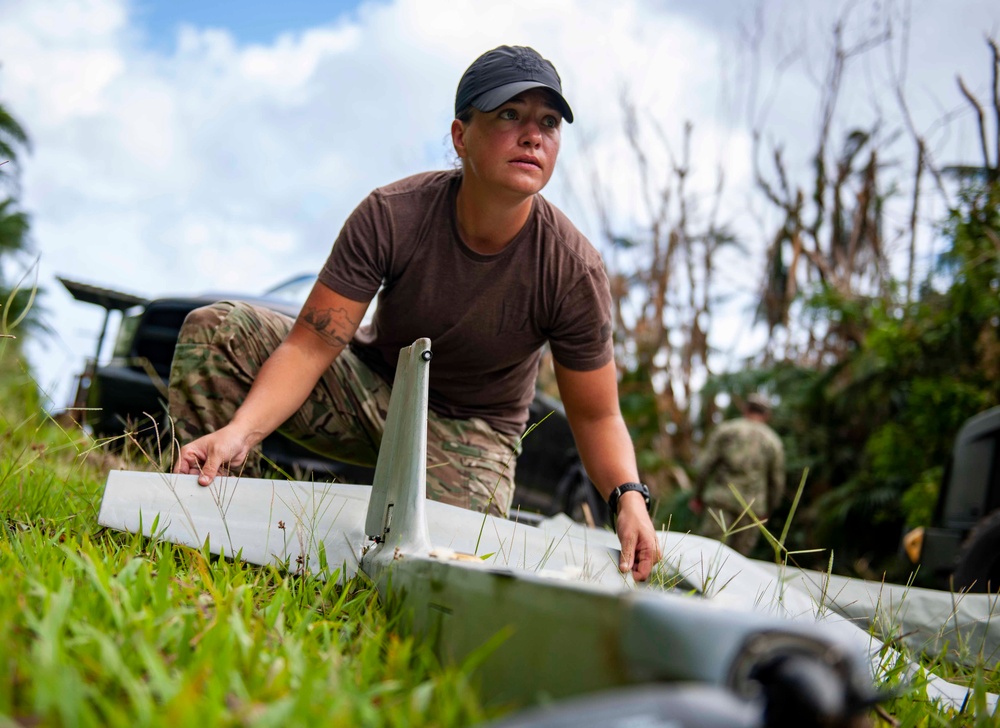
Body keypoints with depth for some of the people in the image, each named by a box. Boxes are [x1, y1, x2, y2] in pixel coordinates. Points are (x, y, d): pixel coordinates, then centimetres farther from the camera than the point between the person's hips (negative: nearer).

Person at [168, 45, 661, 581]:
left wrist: (629, 496, -32)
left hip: (469, 431, -1)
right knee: (214, 329, -17)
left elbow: (597, 416, -12)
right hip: (370, 384, 2)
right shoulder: (392, 215, -21)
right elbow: (310, 346, -21)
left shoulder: (574, 270, -21)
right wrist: (241, 430, -38)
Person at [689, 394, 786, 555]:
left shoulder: (725, 429, 4)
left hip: (720, 500, -1)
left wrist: (697, 495, 8)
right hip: (752, 506, 2)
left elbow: (705, 463, 0)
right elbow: (777, 483, 12)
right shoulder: (774, 442, 10)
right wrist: (766, 511, 23)